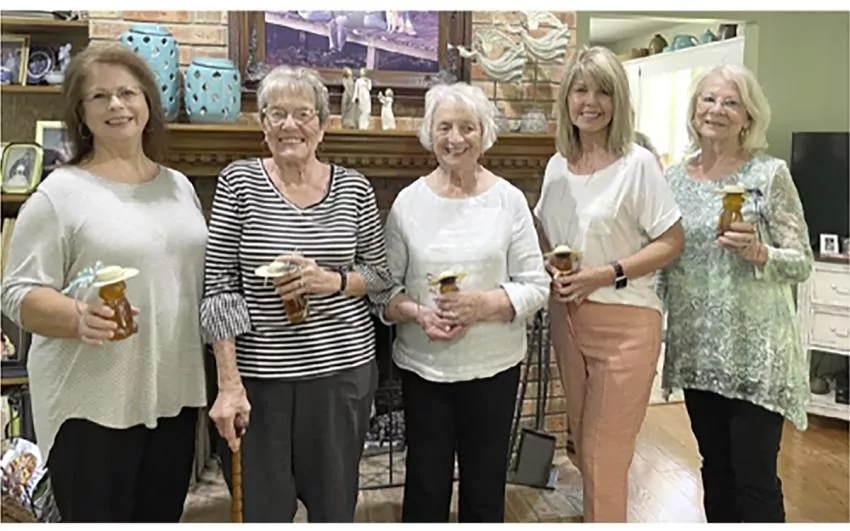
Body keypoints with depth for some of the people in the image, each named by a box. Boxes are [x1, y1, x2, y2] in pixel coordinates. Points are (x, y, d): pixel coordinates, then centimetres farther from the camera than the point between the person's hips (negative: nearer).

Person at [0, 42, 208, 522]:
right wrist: (78, 317, -29)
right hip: (92, 403, -5)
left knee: (162, 518, 17)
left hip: (174, 394, 5)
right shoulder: (60, 192, -8)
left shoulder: (179, 185, 9)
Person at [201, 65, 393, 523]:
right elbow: (218, 287, -5)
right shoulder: (238, 182, -3)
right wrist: (229, 383, -10)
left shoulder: (354, 187, 1)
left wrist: (331, 280, -14)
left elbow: (380, 275, 8)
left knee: (334, 506, 14)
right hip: (260, 376, -1)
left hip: (342, 369, 2)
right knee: (263, 508, 10)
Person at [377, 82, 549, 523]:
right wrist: (417, 314, -17)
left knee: (485, 486, 14)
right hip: (423, 366, 1)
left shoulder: (509, 200, -4)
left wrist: (485, 304, -20)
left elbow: (536, 286, -4)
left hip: (493, 366, 0)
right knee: (426, 485, 12)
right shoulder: (409, 201, -2)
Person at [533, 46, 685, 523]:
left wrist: (608, 274, -20)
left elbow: (673, 242, -11)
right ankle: (596, 519, 37)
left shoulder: (637, 164, -12)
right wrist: (548, 267, -4)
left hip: (624, 321, -6)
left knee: (606, 458, 0)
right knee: (586, 448, 18)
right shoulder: (557, 166, 6)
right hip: (568, 318, 6)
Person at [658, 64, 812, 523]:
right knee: (715, 466, 17)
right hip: (695, 347, 5)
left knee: (755, 478, 3)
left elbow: (802, 264, -8)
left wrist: (757, 253, -25)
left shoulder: (770, 174, -7)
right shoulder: (673, 178, 6)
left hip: (755, 351, -4)